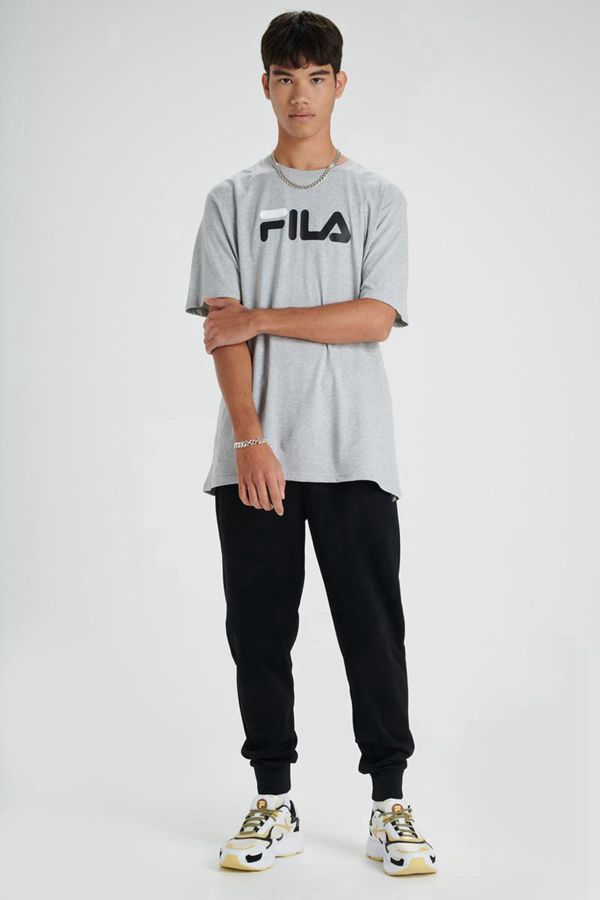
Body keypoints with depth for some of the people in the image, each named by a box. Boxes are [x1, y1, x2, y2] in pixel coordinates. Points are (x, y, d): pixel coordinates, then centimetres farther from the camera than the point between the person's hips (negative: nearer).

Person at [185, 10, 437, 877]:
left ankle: (390, 804, 12)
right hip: (254, 454, 1)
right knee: (259, 632, 5)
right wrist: (249, 438, -11)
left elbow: (375, 317, -5)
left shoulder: (378, 199, 8)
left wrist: (261, 319, -7)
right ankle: (274, 804, 17)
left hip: (353, 453, -1)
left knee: (373, 628, 1)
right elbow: (224, 331, 0)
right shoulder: (233, 199, 10)